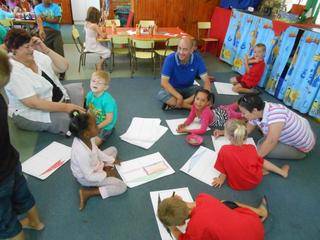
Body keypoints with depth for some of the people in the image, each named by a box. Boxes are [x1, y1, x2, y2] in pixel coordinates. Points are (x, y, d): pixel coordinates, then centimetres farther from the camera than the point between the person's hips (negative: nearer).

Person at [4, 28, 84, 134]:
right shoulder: (13, 71, -25)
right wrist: (65, 107, -32)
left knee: (81, 90, 4)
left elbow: (63, 67, -4)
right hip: (32, 113, -9)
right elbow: (33, 103, -29)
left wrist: (46, 50, -17)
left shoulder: (36, 54, -4)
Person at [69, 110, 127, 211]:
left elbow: (97, 151, 2)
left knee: (113, 149, 20)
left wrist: (111, 160, 3)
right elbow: (90, 176, -30)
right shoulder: (82, 153, -42)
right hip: (87, 177, -8)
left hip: (95, 165, 8)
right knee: (122, 187, -12)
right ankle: (87, 193, -9)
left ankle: (105, 167, 5)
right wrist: (105, 175, -15)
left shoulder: (87, 138, -19)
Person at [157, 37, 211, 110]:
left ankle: (172, 104, -26)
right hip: (173, 89, -2)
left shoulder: (197, 59, -17)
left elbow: (206, 80, -15)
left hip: (188, 88, 3)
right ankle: (193, 107, -26)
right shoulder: (170, 59, -23)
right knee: (161, 94, -33)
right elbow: (164, 82, -27)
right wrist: (179, 97, -36)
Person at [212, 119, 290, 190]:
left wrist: (221, 179, 6)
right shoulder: (251, 148, -17)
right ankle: (282, 172, 32)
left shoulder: (224, 150, -24)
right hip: (255, 182, 1)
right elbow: (260, 162, 2)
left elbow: (223, 170, -13)